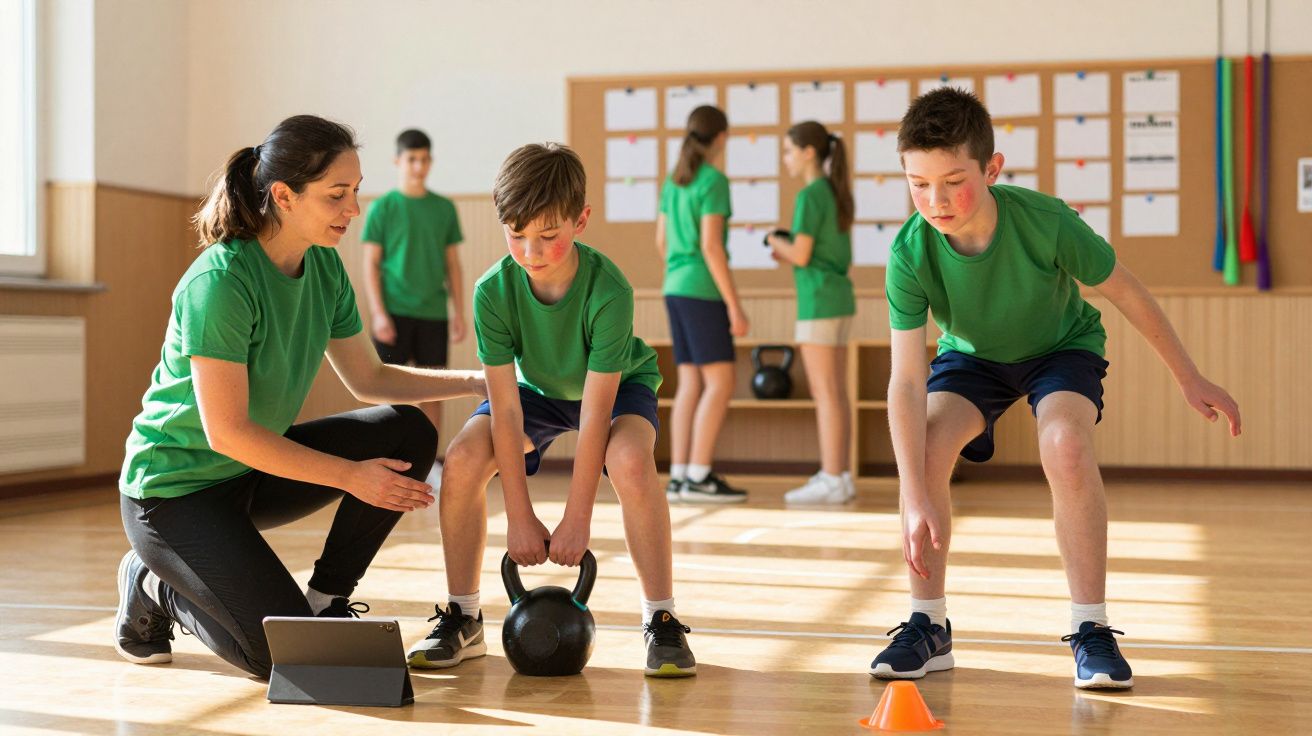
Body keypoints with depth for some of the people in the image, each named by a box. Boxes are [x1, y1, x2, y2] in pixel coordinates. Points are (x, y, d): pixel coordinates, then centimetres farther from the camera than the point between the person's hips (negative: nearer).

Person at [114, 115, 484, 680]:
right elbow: (228, 433, -26)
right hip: (176, 488, -8)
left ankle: (325, 601, 4)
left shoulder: (324, 266, -2)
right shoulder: (221, 282, -27)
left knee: (409, 432, -8)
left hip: (254, 471, 8)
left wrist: (480, 380, -1)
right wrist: (351, 476, -23)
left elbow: (368, 378, 8)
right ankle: (156, 589, 9)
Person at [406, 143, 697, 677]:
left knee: (630, 461, -34)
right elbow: (506, 411, -24)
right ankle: (462, 619, -2)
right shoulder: (493, 292, -27)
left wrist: (577, 520, -29)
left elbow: (595, 414, -31)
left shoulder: (608, 291, -34)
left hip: (618, 387, -3)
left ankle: (661, 621, -19)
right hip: (535, 389, 3)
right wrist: (520, 517, -23)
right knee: (463, 459, -21)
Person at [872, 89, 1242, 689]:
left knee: (1066, 445, -31)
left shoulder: (1044, 221, -34)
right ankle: (928, 627, -6)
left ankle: (1091, 629, -16)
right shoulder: (910, 254, -30)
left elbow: (1127, 293, -16)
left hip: (1061, 347, -2)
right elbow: (907, 382, -33)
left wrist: (1189, 378, -7)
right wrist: (916, 500, -40)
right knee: (923, 446, -24)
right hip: (972, 355, 2)